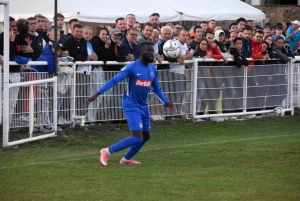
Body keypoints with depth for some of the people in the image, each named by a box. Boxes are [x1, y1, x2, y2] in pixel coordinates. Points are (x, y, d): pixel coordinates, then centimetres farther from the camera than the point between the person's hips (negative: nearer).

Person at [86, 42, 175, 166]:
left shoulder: (153, 69, 4)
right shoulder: (132, 67, -18)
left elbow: (156, 88, 18)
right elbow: (114, 81, -21)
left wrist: (166, 102, 10)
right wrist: (97, 94, -27)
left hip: (143, 106, 8)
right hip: (131, 106, -8)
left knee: (146, 136, 14)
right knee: (138, 137, -18)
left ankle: (126, 159, 33)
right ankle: (107, 151, -5)